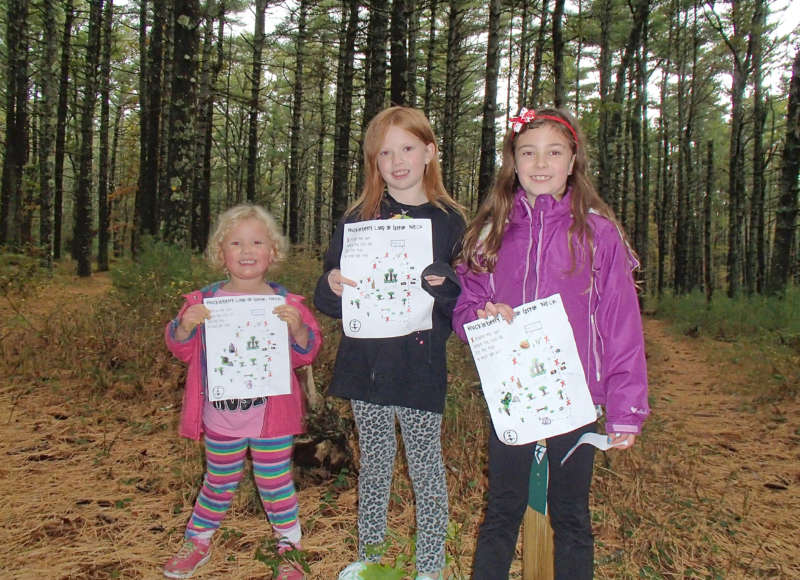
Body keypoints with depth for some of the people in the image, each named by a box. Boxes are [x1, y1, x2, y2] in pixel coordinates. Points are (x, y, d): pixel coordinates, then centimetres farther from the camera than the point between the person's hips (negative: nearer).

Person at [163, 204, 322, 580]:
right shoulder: (205, 301, -2)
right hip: (221, 417, 2)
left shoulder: (285, 302, -5)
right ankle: (197, 542, 41)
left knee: (275, 483, 10)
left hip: (271, 414, -1)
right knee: (219, 483, 18)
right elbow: (181, 349, 3)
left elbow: (307, 353, -4)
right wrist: (185, 326, -18)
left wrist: (297, 327, -24)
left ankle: (289, 548, 30)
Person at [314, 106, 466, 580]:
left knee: (426, 467, 6)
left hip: (422, 366, -2)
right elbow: (328, 300, 6)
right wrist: (333, 284, -16)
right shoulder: (358, 220, 5)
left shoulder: (449, 222, 0)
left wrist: (443, 287, -21)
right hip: (365, 361, 3)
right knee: (373, 463, 16)